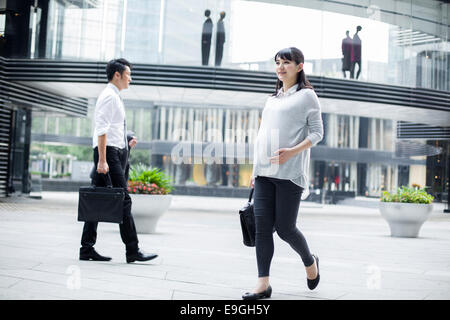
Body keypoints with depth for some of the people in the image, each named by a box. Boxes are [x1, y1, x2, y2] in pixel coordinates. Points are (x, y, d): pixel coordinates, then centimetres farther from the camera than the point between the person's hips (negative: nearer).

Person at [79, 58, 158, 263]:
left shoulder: (114, 97, 23)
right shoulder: (109, 96, -8)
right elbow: (101, 130, -17)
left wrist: (126, 144, 15)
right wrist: (102, 160, -22)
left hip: (116, 154, 10)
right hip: (109, 154, -10)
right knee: (123, 200, -10)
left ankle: (87, 248, 11)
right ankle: (132, 251, -8)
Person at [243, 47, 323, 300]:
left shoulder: (306, 95, 3)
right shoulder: (273, 99, 21)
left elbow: (317, 132, -4)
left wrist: (292, 151, -19)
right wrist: (256, 169, 16)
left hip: (289, 172, -6)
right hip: (265, 172, 6)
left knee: (285, 227, -2)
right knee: (262, 226, -3)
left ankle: (310, 262, 28)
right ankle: (263, 284, 1)